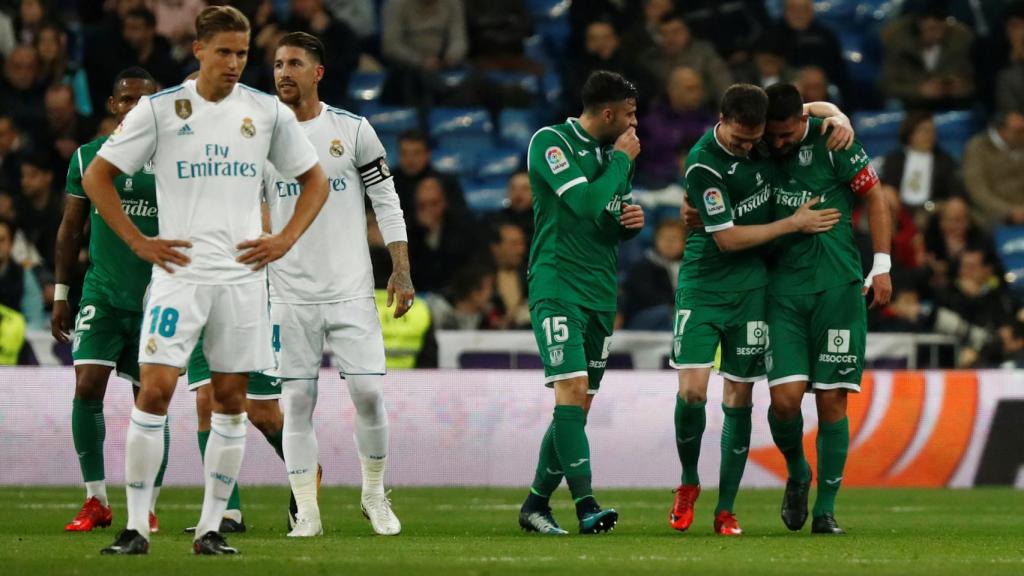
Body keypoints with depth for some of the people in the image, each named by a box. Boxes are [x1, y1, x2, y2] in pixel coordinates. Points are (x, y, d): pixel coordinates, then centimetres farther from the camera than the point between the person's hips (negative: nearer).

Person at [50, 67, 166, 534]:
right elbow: (70, 229, 11)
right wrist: (61, 295, 8)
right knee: (87, 388, -12)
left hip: (157, 298, -1)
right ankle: (96, 502, -2)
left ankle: (147, 508, 12)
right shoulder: (88, 157, 5)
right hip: (102, 295, 1)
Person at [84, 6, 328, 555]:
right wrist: (138, 242, -3)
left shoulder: (268, 113, 6)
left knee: (231, 398, 3)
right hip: (179, 271, -3)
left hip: (242, 275, 3)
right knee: (156, 388, -12)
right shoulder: (159, 110, -1)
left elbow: (315, 180, 16)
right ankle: (136, 526, -7)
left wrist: (285, 239, 2)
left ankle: (210, 528, 10)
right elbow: (96, 176, 4)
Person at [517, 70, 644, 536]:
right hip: (557, 287, -8)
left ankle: (536, 504, 14)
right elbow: (588, 205, -20)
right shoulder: (550, 142, -8)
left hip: (601, 295, 8)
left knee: (579, 405, 5)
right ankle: (586, 506, -27)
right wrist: (622, 160, -9)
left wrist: (634, 221, 3)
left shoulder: (613, 153, 16)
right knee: (571, 390, -19)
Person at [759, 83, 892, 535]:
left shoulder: (832, 141, -5)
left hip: (838, 286, -2)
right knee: (785, 397, -12)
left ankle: (826, 510, 8)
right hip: (784, 288, 2)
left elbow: (874, 196, 2)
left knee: (831, 401, -2)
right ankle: (796, 473, 19)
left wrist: (882, 266, -2)